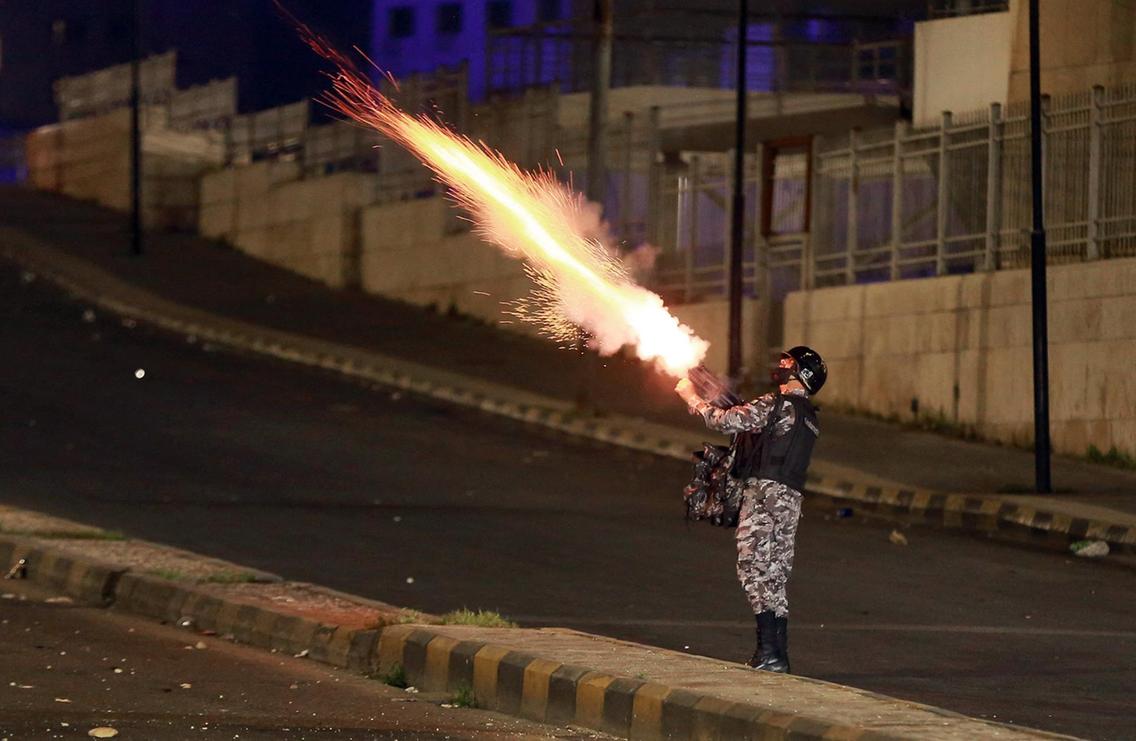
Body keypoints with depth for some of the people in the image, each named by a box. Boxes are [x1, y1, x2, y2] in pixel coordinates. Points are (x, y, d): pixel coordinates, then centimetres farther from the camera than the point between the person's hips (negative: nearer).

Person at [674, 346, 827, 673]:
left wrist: (693, 398, 2)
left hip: (765, 492, -9)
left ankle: (769, 650, -19)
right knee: (776, 574, 11)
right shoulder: (807, 414, 20)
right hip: (790, 498, 9)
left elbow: (728, 421, -12)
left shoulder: (777, 405, -9)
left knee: (754, 567, -10)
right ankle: (779, 654, 11)